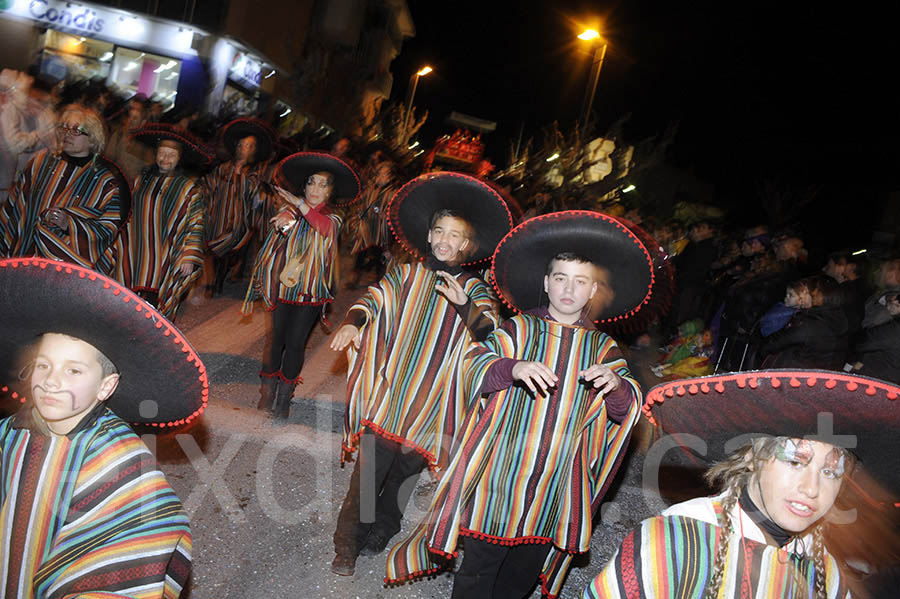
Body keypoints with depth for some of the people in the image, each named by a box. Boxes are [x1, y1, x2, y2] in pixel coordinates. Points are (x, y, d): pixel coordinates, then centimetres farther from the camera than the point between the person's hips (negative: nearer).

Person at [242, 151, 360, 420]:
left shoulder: (332, 218, 2)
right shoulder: (287, 214, 7)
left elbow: (327, 228, -23)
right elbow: (268, 250, 7)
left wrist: (302, 205, -31)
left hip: (310, 291, -1)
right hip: (281, 288, 1)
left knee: (295, 342, 0)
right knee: (275, 339, 2)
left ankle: (284, 398, 14)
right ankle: (267, 395, 15)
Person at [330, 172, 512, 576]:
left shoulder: (475, 290, 7)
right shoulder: (406, 274, 7)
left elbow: (488, 331, -9)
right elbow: (374, 298, -5)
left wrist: (465, 306, -29)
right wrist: (352, 322, -27)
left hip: (430, 404, 1)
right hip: (387, 393, -1)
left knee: (405, 473, 12)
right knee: (369, 472, -2)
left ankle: (380, 534, 35)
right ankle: (346, 547, 16)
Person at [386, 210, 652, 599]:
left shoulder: (602, 348, 5)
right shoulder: (520, 329, 0)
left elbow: (625, 409, -3)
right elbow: (473, 365, -11)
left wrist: (616, 385, -27)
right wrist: (513, 367, -33)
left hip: (556, 486, 2)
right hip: (501, 474, -2)